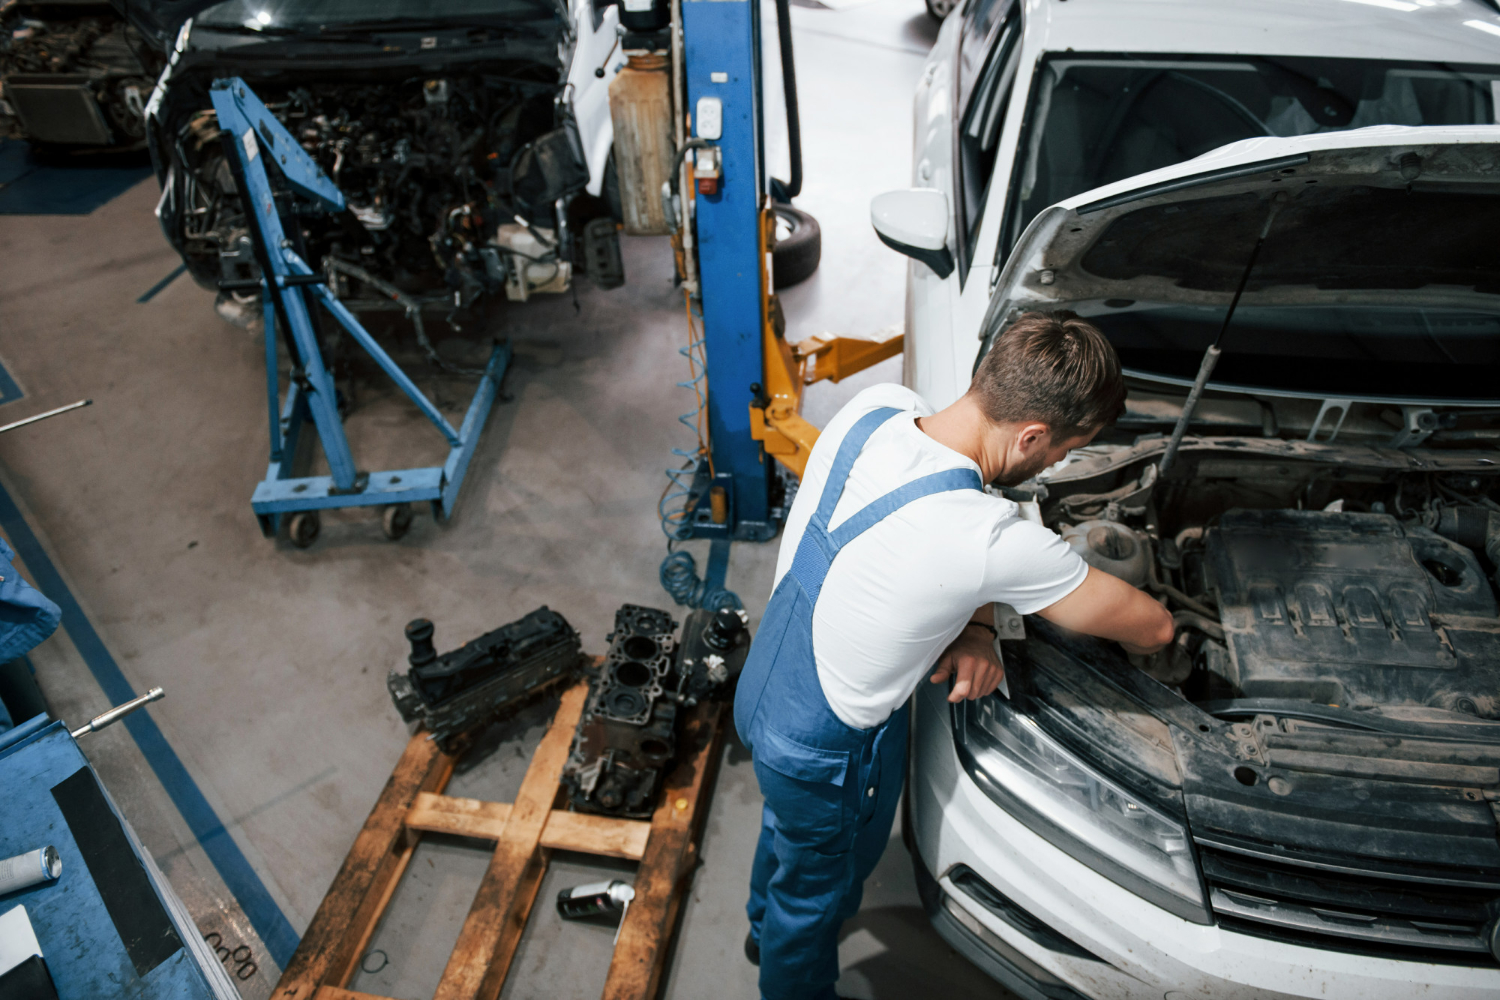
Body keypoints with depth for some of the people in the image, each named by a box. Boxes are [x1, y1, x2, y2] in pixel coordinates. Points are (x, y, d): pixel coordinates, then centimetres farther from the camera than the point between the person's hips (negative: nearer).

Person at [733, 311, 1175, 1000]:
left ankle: (767, 930, 69)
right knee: (816, 888, 24)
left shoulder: (876, 406, -17)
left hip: (760, 691, 8)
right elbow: (1154, 628, -20)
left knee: (787, 827, 37)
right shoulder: (994, 542, -37)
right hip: (824, 751, -8)